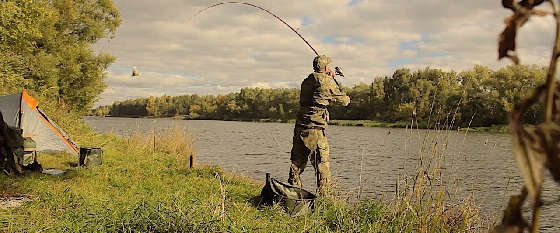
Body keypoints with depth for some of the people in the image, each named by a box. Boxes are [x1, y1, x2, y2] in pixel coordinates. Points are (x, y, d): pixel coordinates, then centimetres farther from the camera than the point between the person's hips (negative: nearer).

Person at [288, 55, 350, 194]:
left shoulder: (306, 81, 14)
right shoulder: (326, 81, -7)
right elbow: (341, 99, 4)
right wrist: (347, 99, 27)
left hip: (299, 127, 7)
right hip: (315, 129, -7)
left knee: (297, 163, 15)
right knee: (322, 164, -1)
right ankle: (324, 195, -1)